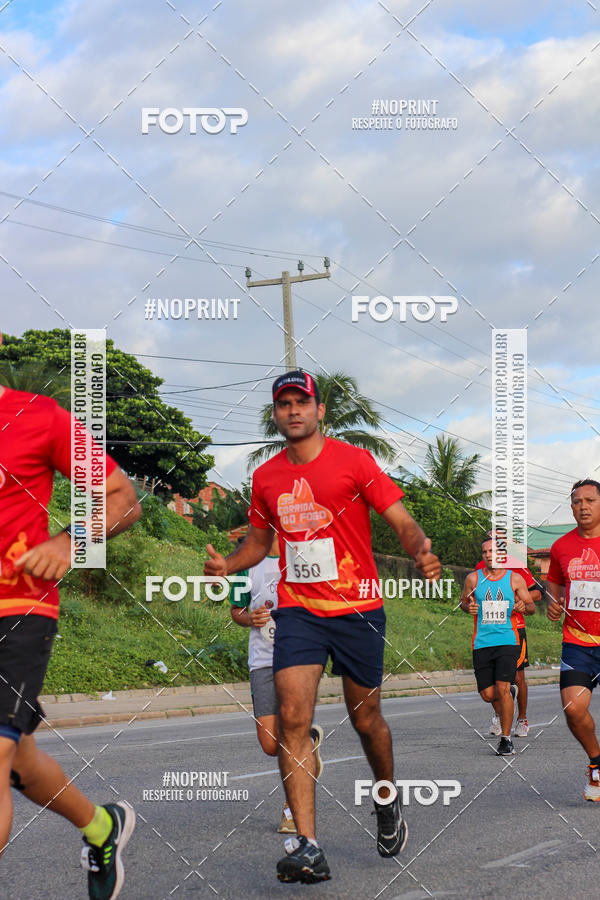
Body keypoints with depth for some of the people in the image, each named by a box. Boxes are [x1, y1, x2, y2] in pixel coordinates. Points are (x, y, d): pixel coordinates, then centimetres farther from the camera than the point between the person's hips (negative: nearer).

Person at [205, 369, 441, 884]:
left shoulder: (353, 461, -4)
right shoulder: (266, 477, 8)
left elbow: (403, 523, -6)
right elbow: (259, 541, 21)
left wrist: (421, 550, -28)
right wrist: (226, 566, 0)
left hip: (357, 609, -2)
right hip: (297, 610, 2)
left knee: (366, 720, 10)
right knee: (292, 720, -15)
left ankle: (387, 799, 41)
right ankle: (308, 847, -17)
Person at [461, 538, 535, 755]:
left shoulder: (515, 579, 3)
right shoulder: (473, 578, 4)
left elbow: (532, 606, 11)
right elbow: (464, 601, 19)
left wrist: (524, 606, -12)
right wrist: (469, 607, -4)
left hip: (508, 641, -2)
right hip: (482, 643, 2)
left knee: (503, 689, -16)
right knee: (488, 695, 1)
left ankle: (506, 739, -4)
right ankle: (507, 697, 38)